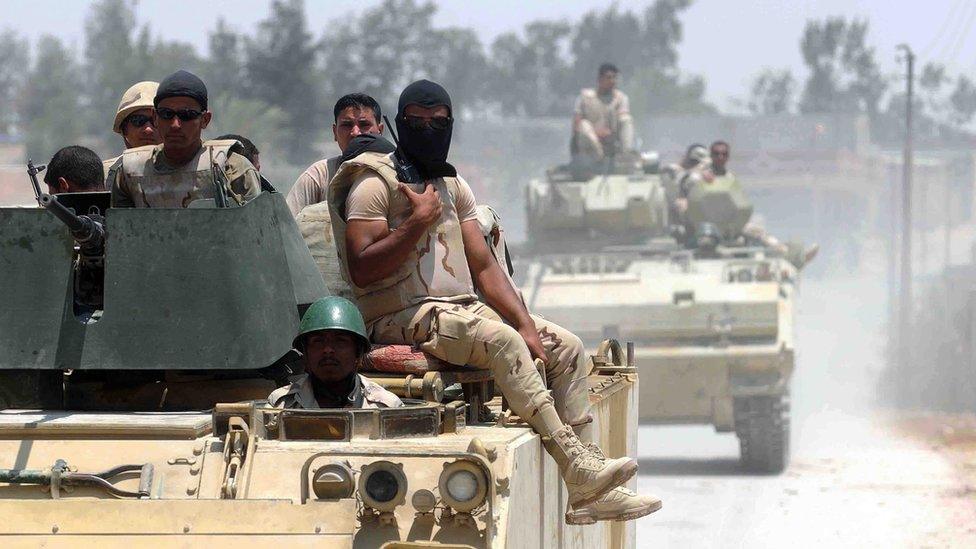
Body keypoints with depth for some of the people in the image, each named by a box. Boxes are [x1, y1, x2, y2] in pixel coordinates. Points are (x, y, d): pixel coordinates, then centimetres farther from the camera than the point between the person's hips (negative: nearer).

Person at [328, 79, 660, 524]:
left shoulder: (453, 186, 19)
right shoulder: (375, 183, -5)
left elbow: (484, 266, 14)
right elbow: (362, 271, -17)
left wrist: (526, 325, 1)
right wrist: (418, 221, -18)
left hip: (462, 309, 8)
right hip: (403, 318, -8)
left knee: (566, 346, -4)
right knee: (502, 341, -33)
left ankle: (589, 493, -11)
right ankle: (579, 469, -36)